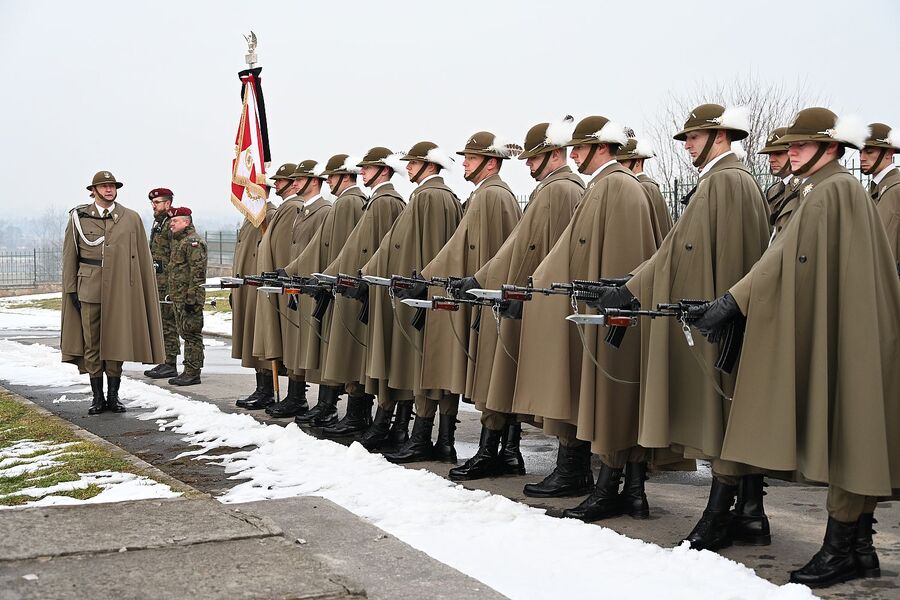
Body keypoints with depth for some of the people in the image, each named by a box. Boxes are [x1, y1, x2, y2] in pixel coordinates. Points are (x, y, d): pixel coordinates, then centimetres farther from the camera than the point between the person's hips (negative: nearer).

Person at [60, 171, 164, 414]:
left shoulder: (131, 218, 6)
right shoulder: (79, 217, 5)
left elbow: (143, 258, 6)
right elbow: (70, 257, 7)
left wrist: (143, 292, 3)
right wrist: (71, 289, 2)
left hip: (120, 291, 0)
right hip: (89, 291, 0)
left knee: (117, 343, 3)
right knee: (91, 344, 3)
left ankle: (113, 396, 13)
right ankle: (97, 397, 11)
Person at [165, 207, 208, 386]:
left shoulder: (194, 241, -13)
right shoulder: (179, 241, 20)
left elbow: (198, 272, -20)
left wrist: (191, 297, -23)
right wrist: (171, 293, 24)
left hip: (189, 297, -11)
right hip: (178, 297, 11)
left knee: (192, 335, -6)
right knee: (185, 335, 13)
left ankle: (193, 373, -3)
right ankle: (188, 371, 18)